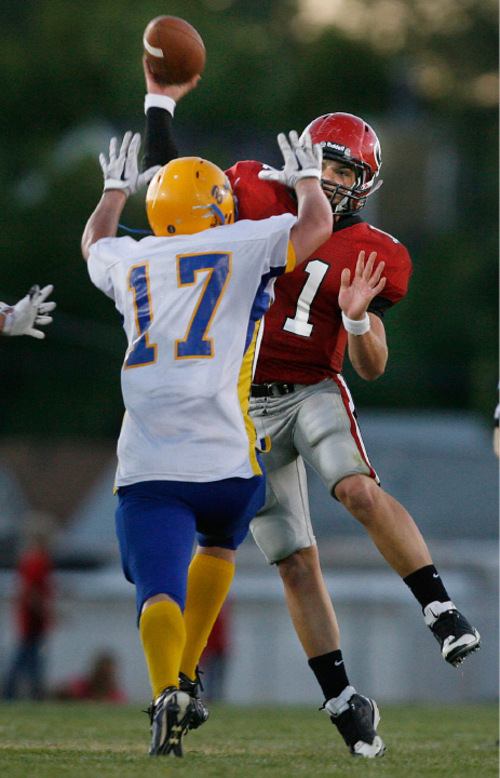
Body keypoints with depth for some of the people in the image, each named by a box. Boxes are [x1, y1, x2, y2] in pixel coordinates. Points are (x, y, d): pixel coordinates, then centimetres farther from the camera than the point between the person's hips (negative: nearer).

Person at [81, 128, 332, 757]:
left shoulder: (130, 261, 18)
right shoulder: (244, 245, 6)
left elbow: (93, 244, 40)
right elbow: (316, 222, 11)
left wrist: (116, 189, 57)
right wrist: (306, 177, 30)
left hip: (146, 464, 1)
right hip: (223, 458, -1)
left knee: (158, 588, -8)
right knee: (219, 543, 29)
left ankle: (167, 691, -34)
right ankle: (185, 673, 23)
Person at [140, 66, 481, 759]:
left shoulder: (369, 255, 0)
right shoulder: (257, 200, 3)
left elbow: (373, 368, 0)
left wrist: (357, 317, -20)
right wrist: (160, 102, 12)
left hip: (313, 391, -1)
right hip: (246, 407, 1)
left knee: (360, 491, -33)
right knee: (296, 563, 1)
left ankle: (443, 612, -29)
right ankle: (342, 701, 7)